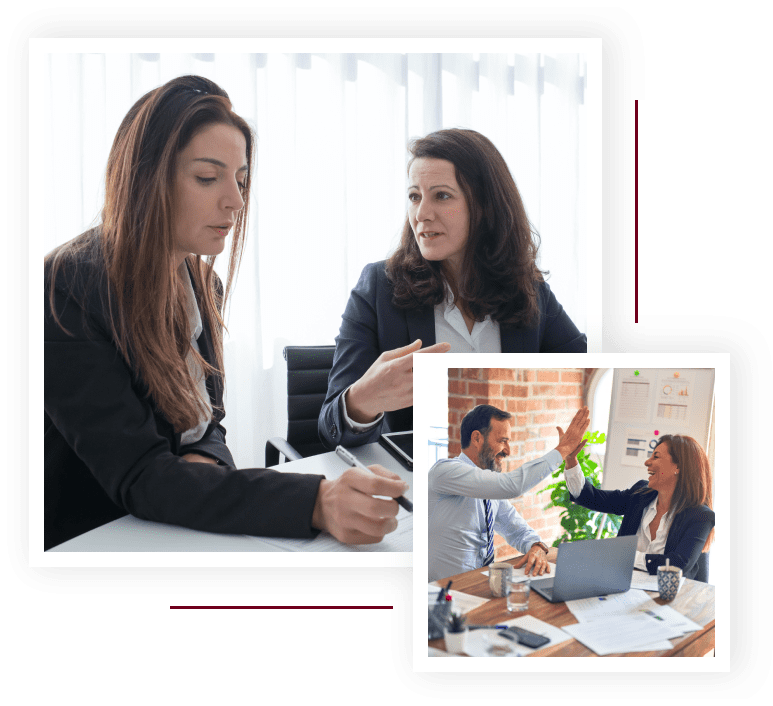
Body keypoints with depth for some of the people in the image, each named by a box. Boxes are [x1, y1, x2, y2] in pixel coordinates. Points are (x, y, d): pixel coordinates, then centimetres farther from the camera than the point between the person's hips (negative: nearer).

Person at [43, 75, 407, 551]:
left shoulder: (202, 285, 4)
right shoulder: (65, 292, -19)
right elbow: (138, 476, -25)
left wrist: (206, 461, -14)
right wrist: (314, 502, -37)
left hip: (178, 532, 6)